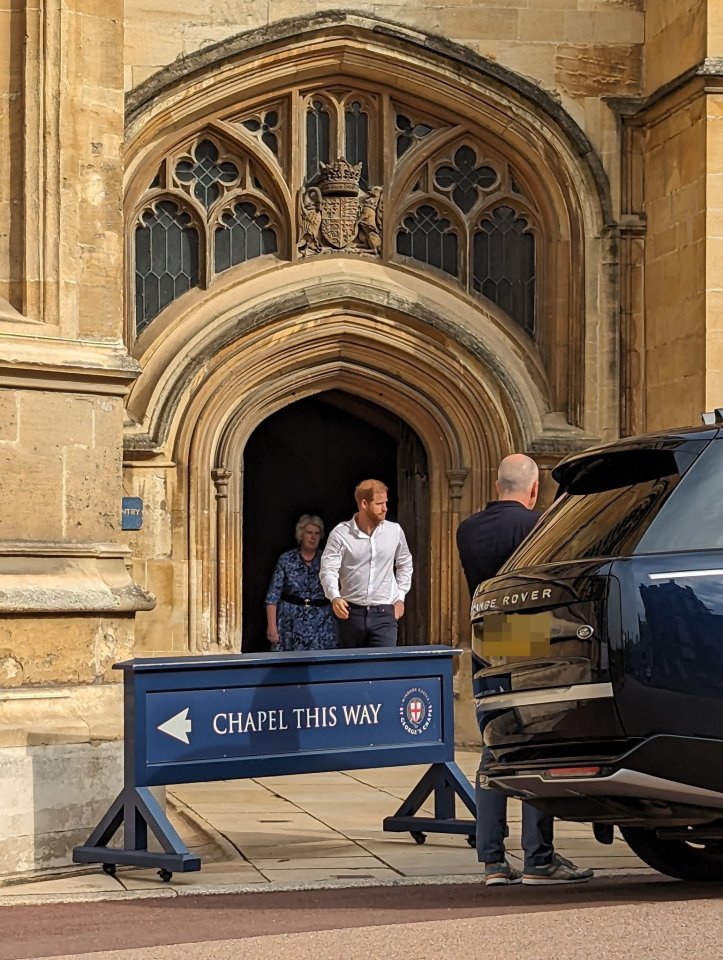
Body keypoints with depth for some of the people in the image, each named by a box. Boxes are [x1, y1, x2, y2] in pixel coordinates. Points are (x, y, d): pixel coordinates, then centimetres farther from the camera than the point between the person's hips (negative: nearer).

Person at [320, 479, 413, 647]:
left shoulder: (395, 531, 4)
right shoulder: (340, 533, -5)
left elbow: (405, 564, 20)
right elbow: (328, 570, -10)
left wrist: (400, 597, 13)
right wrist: (335, 597, -28)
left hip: (384, 613, 1)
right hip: (350, 612, -1)